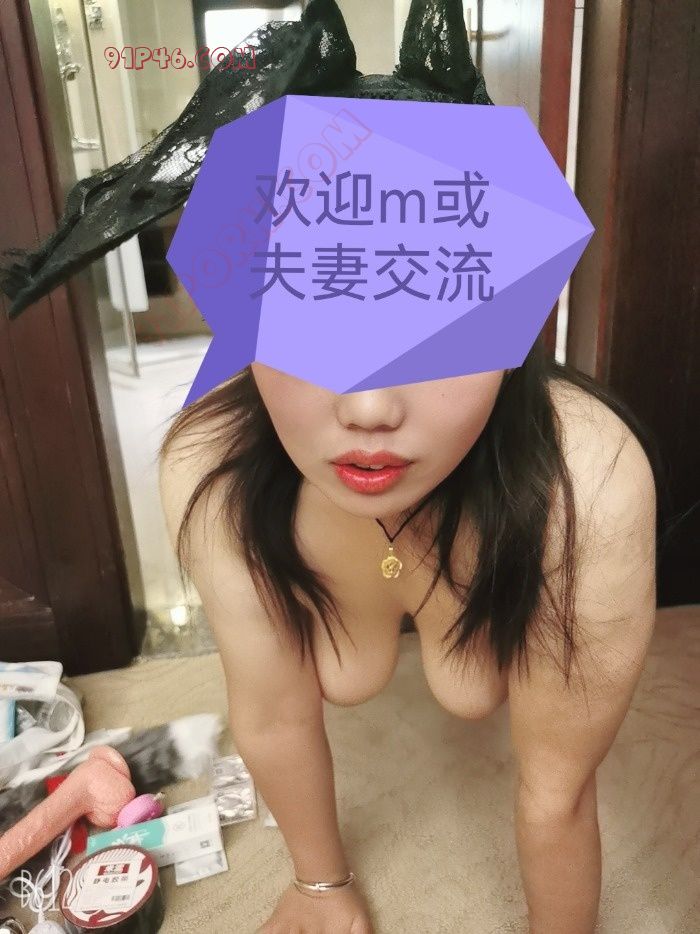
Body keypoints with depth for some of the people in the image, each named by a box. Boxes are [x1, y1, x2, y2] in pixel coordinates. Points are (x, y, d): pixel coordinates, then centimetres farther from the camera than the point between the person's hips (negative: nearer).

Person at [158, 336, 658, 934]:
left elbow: (558, 788, -29)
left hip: (507, 569, 0)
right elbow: (273, 718, -22)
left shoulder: (590, 490, -44)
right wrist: (323, 884, -6)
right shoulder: (210, 467, -37)